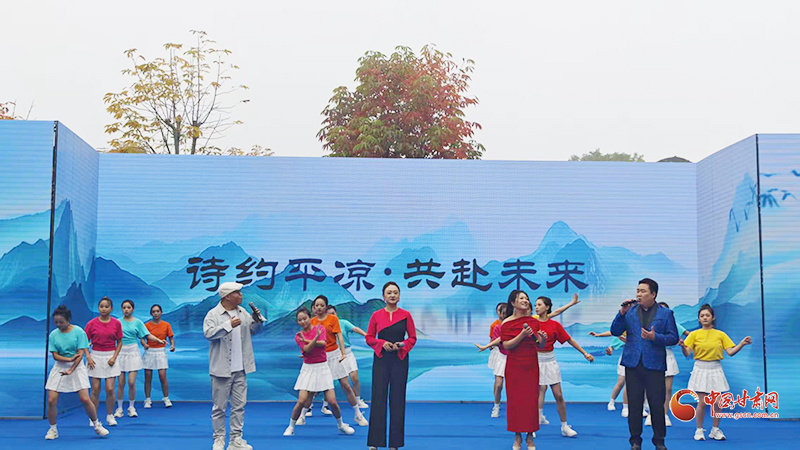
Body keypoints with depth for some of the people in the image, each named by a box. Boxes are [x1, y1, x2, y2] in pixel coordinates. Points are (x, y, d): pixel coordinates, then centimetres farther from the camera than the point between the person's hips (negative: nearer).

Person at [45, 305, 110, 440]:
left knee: (85, 399, -9)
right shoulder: (53, 335, 1)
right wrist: (69, 359, -18)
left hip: (77, 367, -3)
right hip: (59, 368, 3)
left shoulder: (78, 331, -7)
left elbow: (81, 353, -9)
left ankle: (96, 425, 10)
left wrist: (71, 370, -17)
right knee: (51, 400, -6)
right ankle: (53, 429, 12)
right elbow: (55, 355, -2)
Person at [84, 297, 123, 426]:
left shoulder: (116, 323, -1)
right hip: (95, 357, 0)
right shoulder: (92, 323, -3)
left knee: (110, 389, -4)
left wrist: (114, 357, -5)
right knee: (95, 390, 1)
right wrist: (88, 357, -7)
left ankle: (110, 416, 13)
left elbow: (119, 342, 6)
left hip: (110, 358, 0)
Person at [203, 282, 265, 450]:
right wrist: (228, 325, -26)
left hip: (240, 369, 6)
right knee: (219, 406, 2)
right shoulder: (213, 314, -8)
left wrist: (258, 320, -4)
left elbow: (255, 330, 16)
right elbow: (208, 333, -23)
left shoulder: (243, 312, 10)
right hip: (221, 370, -5)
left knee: (239, 405, 8)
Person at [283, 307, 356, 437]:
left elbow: (323, 343, -15)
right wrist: (316, 337, -32)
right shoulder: (298, 336, 1)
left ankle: (341, 425, 19)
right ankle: (291, 427, 10)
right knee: (301, 401, -10)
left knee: (332, 401, -4)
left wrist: (306, 340, -14)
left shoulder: (320, 328, 2)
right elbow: (307, 349, -17)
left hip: (322, 368, 0)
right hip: (308, 369, 0)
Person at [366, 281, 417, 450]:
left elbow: (413, 338, 6)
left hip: (400, 359, 0)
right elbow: (369, 338, 6)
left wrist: (401, 345, -12)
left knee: (397, 399, 3)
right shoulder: (376, 315, 3)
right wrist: (382, 343, -12)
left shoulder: (406, 315, 2)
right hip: (381, 359, 0)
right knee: (378, 397, -2)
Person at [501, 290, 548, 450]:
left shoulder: (533, 321, 6)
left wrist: (543, 338, -10)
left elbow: (540, 346, 12)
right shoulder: (507, 323, -4)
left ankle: (530, 437, 11)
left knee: (531, 399, 2)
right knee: (515, 399, 0)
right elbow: (506, 345, -12)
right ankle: (517, 437, 11)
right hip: (514, 366, -3)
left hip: (531, 365, 3)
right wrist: (522, 335, -23)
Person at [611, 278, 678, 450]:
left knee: (657, 404, 0)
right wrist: (622, 313, -6)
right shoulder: (630, 311, 9)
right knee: (634, 404, 6)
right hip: (633, 364, 2)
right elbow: (615, 332, 6)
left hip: (655, 364, -2)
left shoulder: (666, 313, 4)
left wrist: (655, 337, -15)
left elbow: (674, 338, 1)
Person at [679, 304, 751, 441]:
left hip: (716, 370, 2)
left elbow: (730, 352, 1)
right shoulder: (694, 334, 3)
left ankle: (715, 430, 15)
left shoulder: (720, 334, 7)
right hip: (700, 369, -1)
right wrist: (682, 346, -25)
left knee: (717, 403, -2)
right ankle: (699, 430, 9)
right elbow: (687, 353, -5)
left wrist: (742, 343, -11)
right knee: (702, 403, -4)